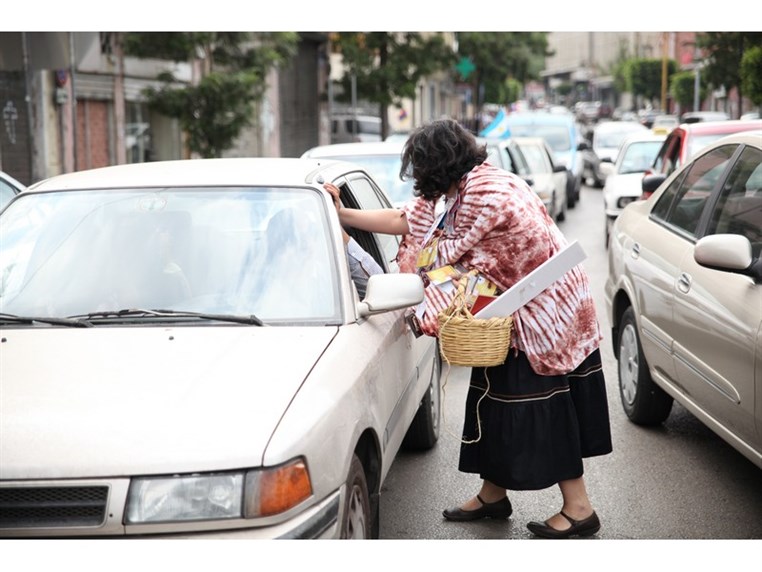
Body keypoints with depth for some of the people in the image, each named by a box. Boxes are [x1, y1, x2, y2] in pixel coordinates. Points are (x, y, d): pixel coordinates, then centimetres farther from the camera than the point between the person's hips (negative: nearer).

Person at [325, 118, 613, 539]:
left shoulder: (485, 193, -24)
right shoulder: (459, 192, 7)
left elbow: (447, 253, -16)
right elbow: (407, 219, 11)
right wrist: (343, 215, 9)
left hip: (543, 310, -10)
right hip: (515, 313, 10)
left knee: (541, 408, -6)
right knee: (497, 398, 14)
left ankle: (578, 509, 1)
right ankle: (492, 494, 26)